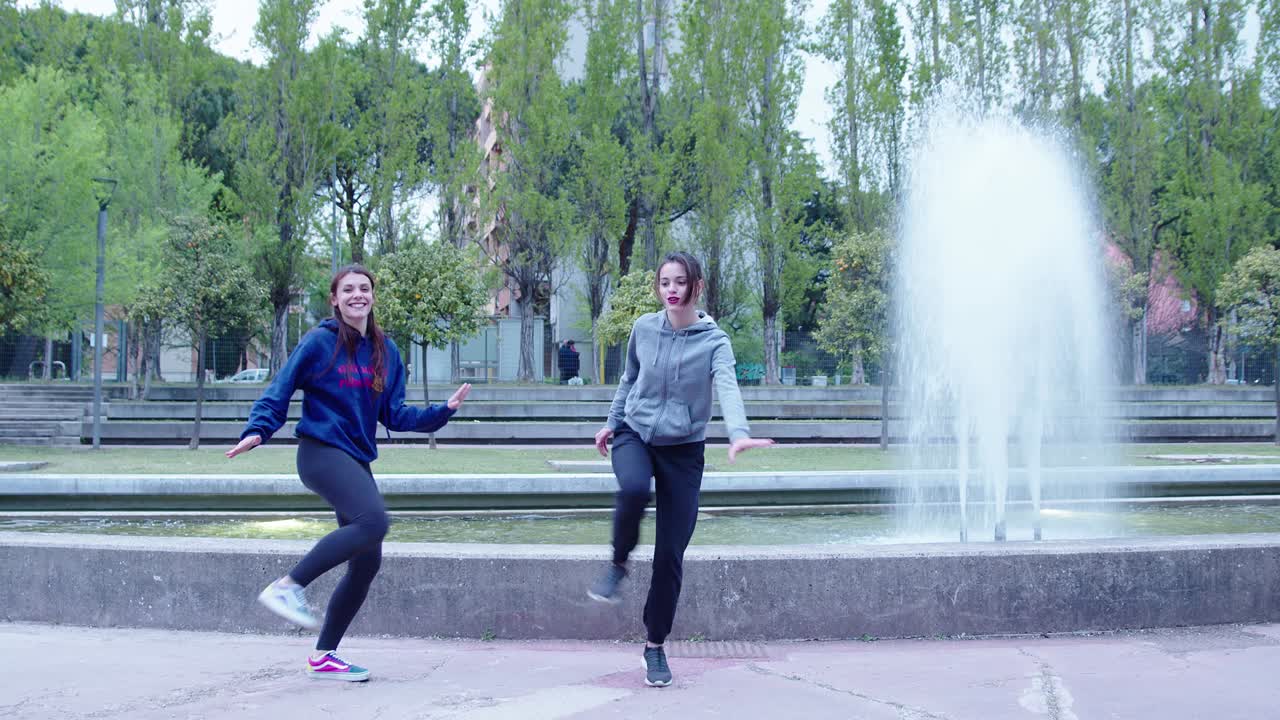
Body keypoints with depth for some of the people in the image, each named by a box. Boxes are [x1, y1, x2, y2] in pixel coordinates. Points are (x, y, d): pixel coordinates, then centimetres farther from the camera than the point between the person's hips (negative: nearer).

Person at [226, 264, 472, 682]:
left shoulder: (385, 351, 13)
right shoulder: (319, 342, -4)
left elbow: (394, 414, 12)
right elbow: (280, 391, -3)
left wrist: (442, 412, 2)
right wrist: (258, 430, -18)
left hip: (356, 461, 7)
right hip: (322, 453, -7)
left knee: (367, 561, 2)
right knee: (373, 520, -31)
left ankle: (324, 656, 13)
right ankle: (288, 587, -23)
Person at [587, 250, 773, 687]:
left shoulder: (713, 341, -10)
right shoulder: (644, 328, -1)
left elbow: (727, 388, -28)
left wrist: (738, 433, -46)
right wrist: (613, 421, 20)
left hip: (683, 450, -1)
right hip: (635, 435, 1)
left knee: (671, 554, -2)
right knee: (634, 489, -36)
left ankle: (656, 645, 15)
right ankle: (618, 564, -7)